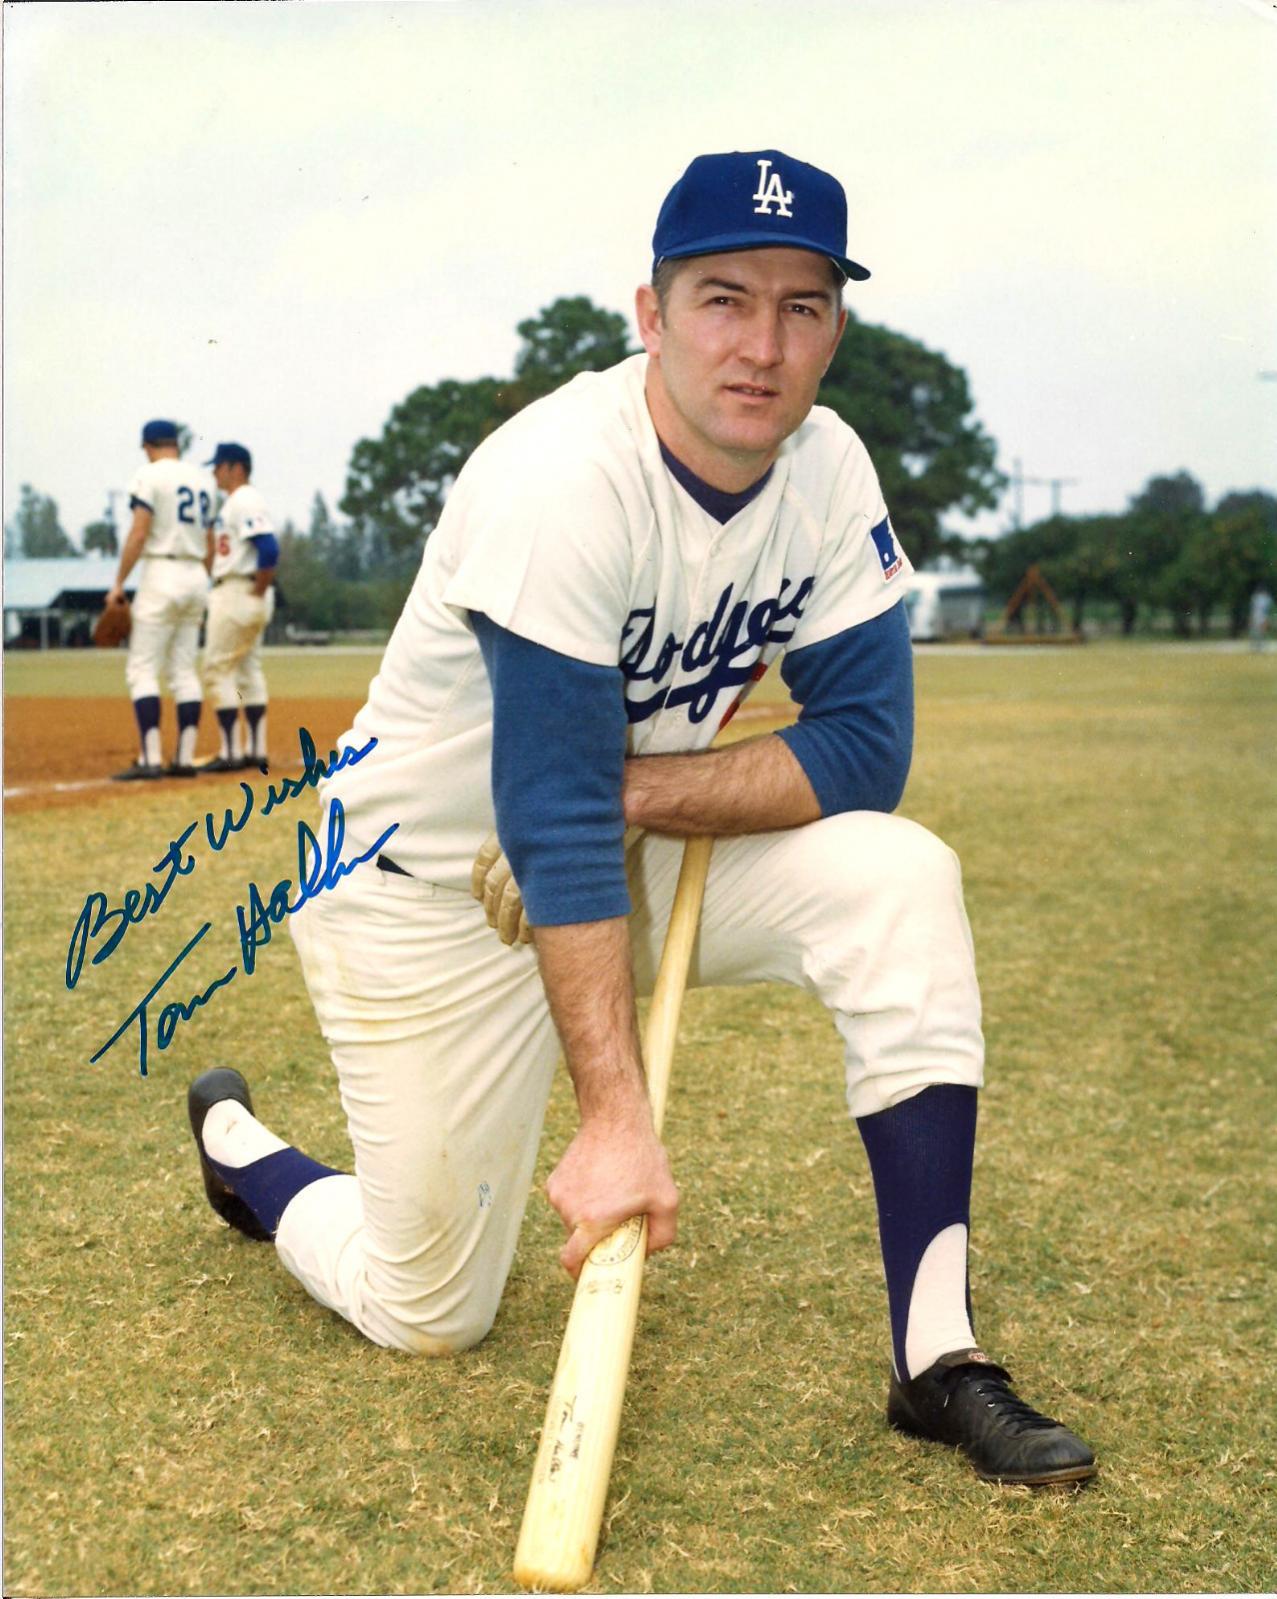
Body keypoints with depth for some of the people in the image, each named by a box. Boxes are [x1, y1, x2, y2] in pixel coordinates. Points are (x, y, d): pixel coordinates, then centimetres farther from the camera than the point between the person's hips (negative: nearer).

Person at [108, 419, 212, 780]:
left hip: (161, 574, -7)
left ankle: (149, 760, -14)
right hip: (196, 577, 7)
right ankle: (185, 759, 6)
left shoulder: (150, 475, -6)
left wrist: (118, 583, -11)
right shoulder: (202, 479, 14)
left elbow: (138, 534, -14)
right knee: (184, 670, 9)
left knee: (142, 670, -6)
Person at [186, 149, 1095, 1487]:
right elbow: (554, 821, -33)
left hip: (635, 856, 5)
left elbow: (865, 746, -12)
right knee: (426, 1316, 3)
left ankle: (936, 1358, -15)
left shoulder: (826, 472, -10)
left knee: (899, 881, -21)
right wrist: (617, 1117, -35)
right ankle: (239, 1147, 36)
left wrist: (637, 790, -25)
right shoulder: (562, 482, -29)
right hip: (430, 887, -5)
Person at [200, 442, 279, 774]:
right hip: (234, 594, 11)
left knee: (218, 669, -7)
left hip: (239, 594, -11)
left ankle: (230, 753, -7)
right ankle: (256, 750, 15)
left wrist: (258, 591, -19)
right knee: (248, 670, 12)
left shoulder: (246, 501, -15)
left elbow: (268, 549, -26)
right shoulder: (232, 503, 17)